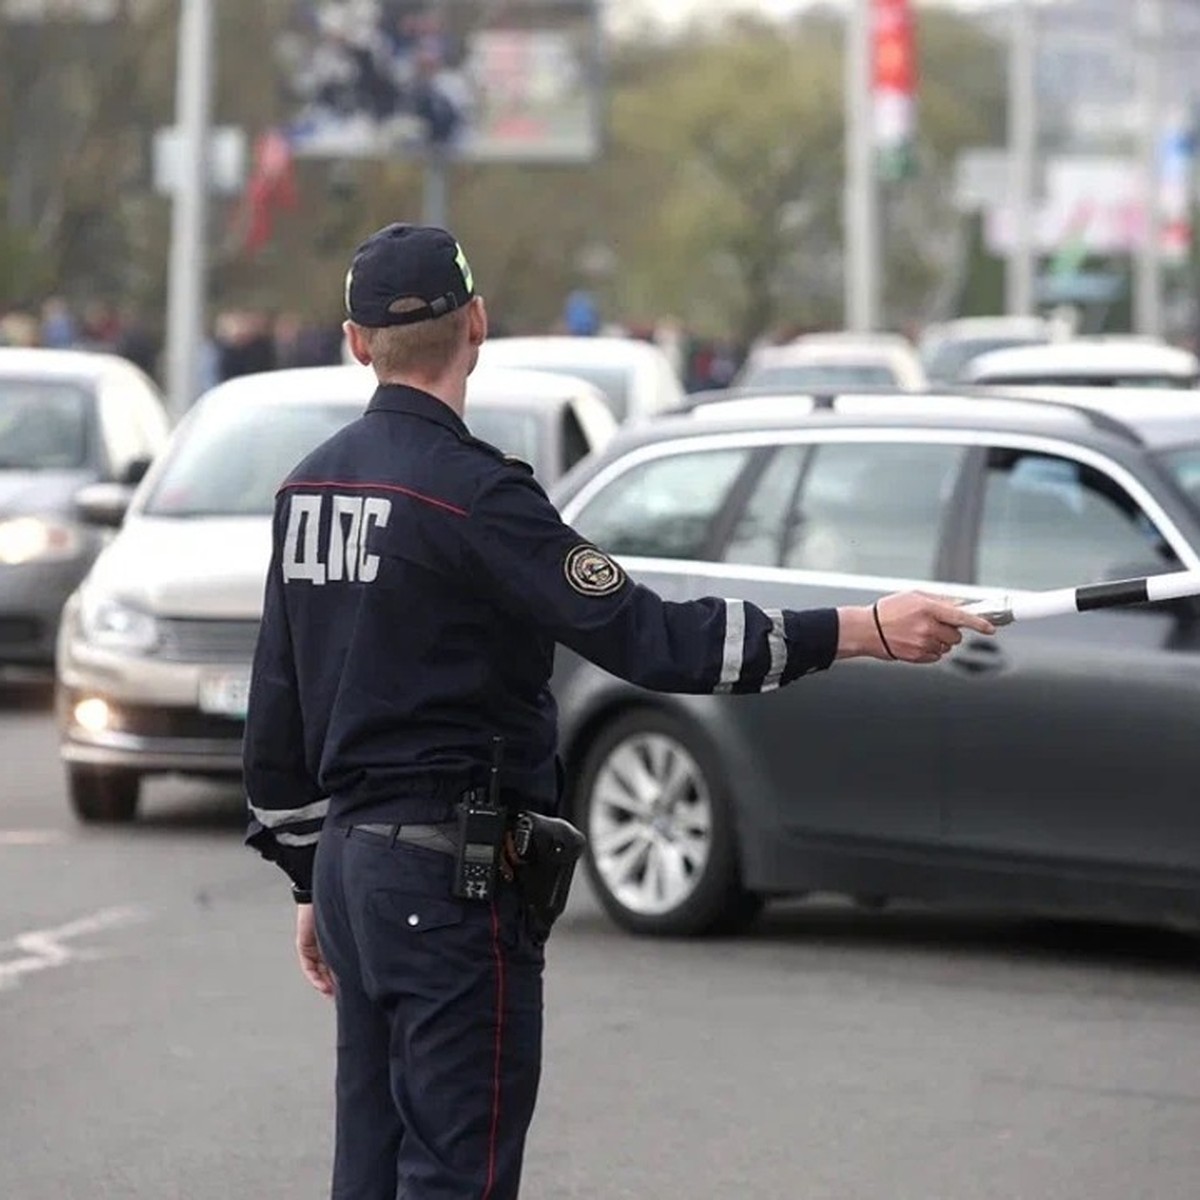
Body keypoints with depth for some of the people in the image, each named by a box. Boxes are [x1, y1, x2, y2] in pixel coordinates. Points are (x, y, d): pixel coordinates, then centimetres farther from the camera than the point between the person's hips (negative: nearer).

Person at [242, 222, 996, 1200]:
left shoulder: (309, 488, 10)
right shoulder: (469, 491, -16)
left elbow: (277, 707, 15)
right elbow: (642, 636, -21)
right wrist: (864, 632, -22)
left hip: (349, 858, 9)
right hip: (450, 877, -9)